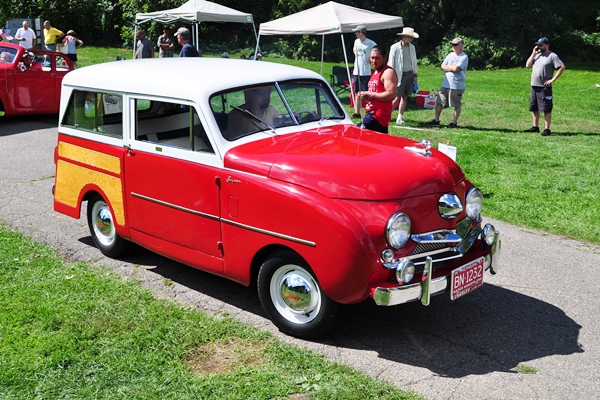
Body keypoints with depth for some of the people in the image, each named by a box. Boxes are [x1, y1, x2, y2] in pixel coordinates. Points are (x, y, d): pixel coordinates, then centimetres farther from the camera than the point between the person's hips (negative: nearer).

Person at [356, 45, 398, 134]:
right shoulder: (375, 73, 20)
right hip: (372, 113, 10)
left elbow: (391, 95, -22)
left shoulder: (388, 72, -10)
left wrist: (370, 95, -18)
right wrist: (365, 96, 7)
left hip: (379, 116, -10)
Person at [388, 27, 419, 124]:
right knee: (397, 97, -7)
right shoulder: (395, 47, -9)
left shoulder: (412, 47, 8)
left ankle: (400, 118, 12)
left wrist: (415, 75, 13)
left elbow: (414, 62, 16)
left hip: (410, 74, 5)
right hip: (400, 75, -5)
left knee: (405, 97, 6)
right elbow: (391, 64, -7)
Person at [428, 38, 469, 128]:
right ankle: (436, 120, 18)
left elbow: (456, 68, -19)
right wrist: (451, 68, -9)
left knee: (457, 105, 3)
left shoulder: (464, 57, -8)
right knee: (438, 102, 8)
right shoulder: (450, 55, 14)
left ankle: (454, 122, 14)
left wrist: (448, 66, -2)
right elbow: (442, 66, 8)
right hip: (445, 84, 7)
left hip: (457, 85, -7)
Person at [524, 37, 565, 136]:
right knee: (534, 108, 14)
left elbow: (562, 67, -12)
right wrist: (533, 54, 3)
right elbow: (528, 65, 9)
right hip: (534, 86, 8)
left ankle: (547, 129, -3)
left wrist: (553, 79, -15)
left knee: (546, 109, -5)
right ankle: (535, 127, 24)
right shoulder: (537, 55, 16)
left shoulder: (552, 56, -6)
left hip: (544, 87, -8)